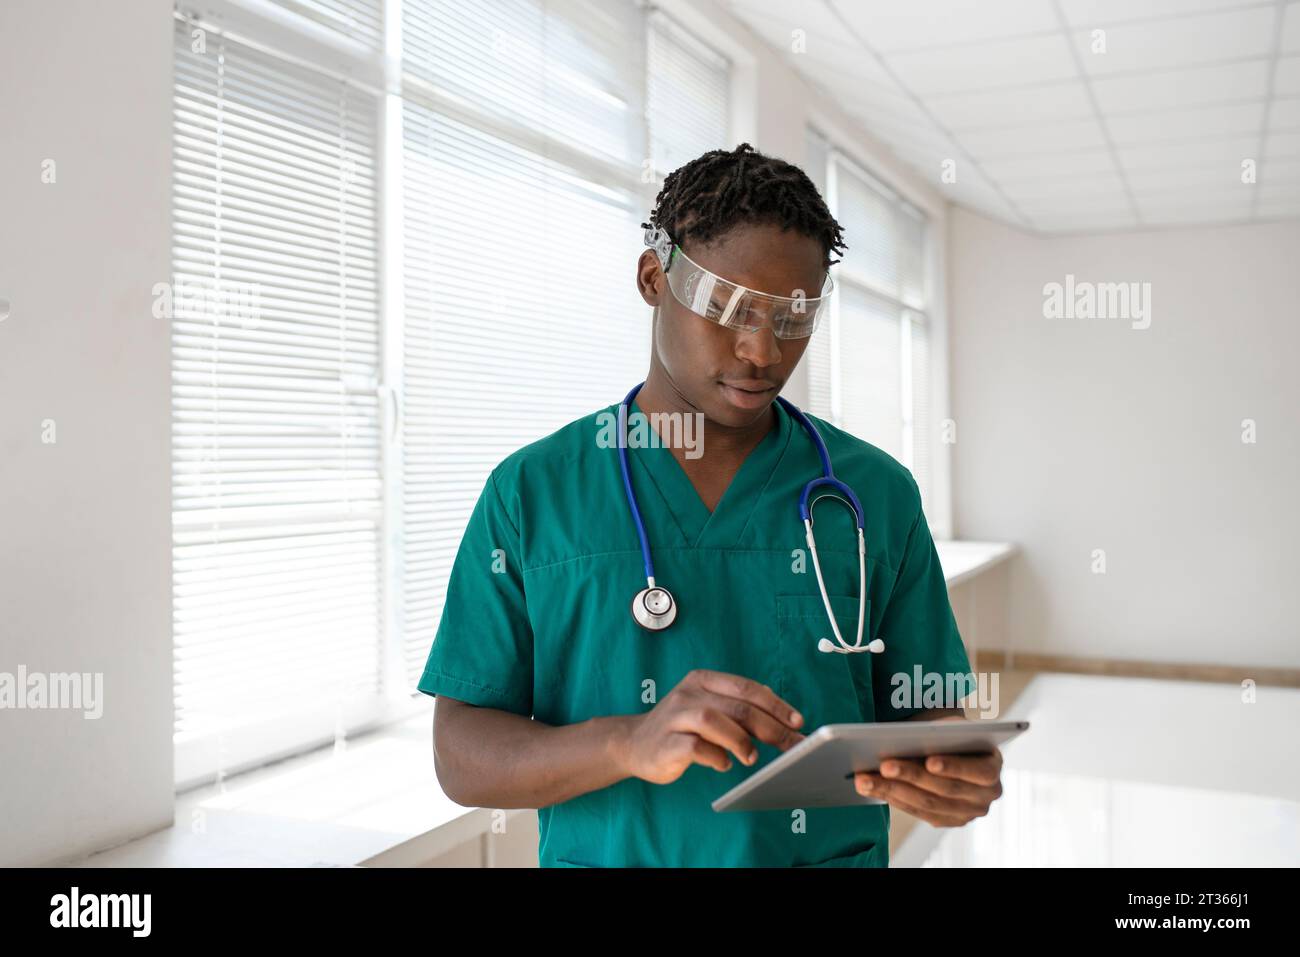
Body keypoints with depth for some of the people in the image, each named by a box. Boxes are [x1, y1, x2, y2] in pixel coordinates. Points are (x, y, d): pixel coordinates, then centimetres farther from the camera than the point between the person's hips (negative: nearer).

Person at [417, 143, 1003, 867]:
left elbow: (923, 713, 8)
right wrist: (629, 744, -20)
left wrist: (956, 775, -14)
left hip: (837, 853, 2)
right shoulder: (532, 493, 0)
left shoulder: (877, 492, 4)